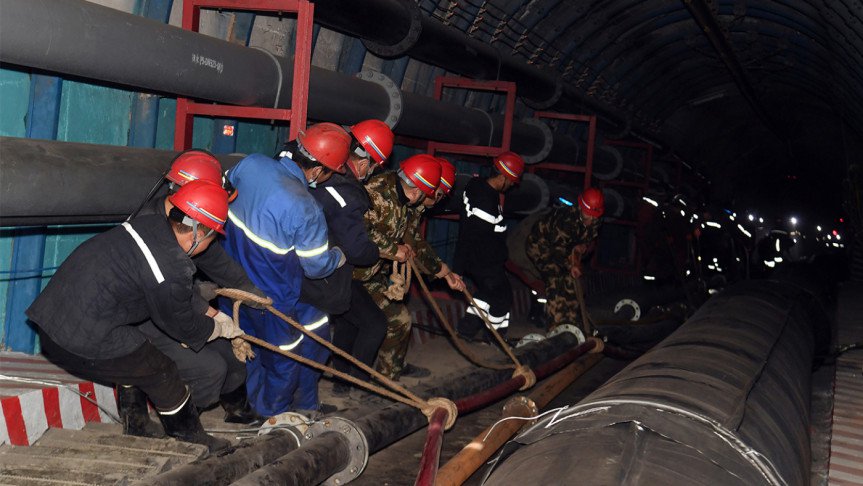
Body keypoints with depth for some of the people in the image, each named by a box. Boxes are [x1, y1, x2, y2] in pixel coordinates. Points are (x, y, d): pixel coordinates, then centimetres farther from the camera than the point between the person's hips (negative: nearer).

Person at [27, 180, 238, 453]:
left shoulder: (152, 225, 3)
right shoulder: (171, 271, -23)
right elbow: (183, 326, -3)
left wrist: (214, 314, 23)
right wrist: (219, 328, 15)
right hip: (83, 344, -9)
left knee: (137, 358, 27)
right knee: (161, 373, 8)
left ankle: (136, 421, 44)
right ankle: (191, 440, 25)